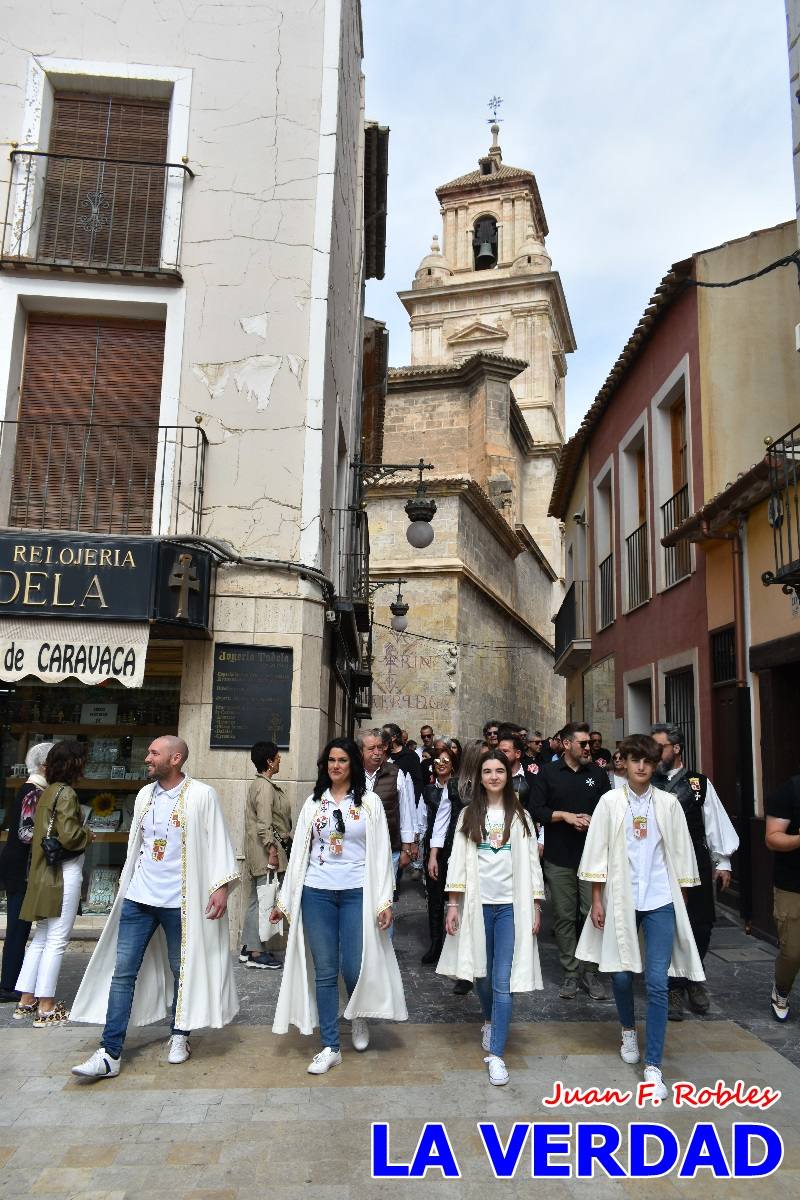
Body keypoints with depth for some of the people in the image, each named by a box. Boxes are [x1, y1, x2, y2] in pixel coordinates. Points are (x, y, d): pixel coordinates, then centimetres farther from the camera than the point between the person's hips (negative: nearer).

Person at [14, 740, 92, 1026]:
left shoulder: (48, 791, 12)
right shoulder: (65, 793, -15)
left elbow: (44, 832, 15)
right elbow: (69, 836, -21)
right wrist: (88, 835, -3)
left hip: (45, 873, 9)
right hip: (64, 873, -9)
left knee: (42, 938, 16)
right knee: (57, 940, -1)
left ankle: (26, 1001, 22)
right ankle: (46, 1008, 5)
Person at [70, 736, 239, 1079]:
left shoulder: (201, 795, -9)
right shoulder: (144, 795, 9)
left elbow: (217, 842, -10)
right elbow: (136, 844, 18)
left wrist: (221, 886, -15)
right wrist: (125, 884, 20)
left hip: (181, 901, -5)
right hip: (139, 898, 5)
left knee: (182, 971, 9)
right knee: (123, 972, 1)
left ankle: (179, 1036, 28)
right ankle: (110, 1053, 6)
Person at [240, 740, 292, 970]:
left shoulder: (259, 784, 16)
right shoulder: (265, 787, -15)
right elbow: (264, 823, -21)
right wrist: (272, 850, -22)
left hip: (259, 855, 11)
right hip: (267, 852, -11)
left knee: (257, 901, 15)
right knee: (265, 902, -5)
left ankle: (248, 949, 22)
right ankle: (256, 954, 0)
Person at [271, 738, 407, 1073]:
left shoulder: (369, 801, 2)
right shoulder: (313, 802, 7)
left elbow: (381, 852, 1)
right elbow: (299, 851, 9)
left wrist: (385, 900, -5)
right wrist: (284, 898, 8)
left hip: (356, 893, -2)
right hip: (316, 893, 2)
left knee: (354, 967, 0)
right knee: (324, 971, 5)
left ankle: (359, 1017, 33)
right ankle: (330, 1047, 17)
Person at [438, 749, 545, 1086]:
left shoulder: (520, 816, 5)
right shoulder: (468, 815, 6)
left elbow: (531, 862, 5)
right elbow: (457, 859, 3)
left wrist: (536, 907, 1)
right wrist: (453, 904, -3)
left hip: (511, 905, -1)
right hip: (477, 903, 1)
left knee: (503, 982, -6)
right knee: (481, 973, 14)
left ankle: (496, 1055, 0)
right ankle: (489, 1020, 43)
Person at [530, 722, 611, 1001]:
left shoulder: (598, 773, 8)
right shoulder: (547, 773, 2)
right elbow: (536, 810, -3)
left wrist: (592, 819, -9)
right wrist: (564, 815, -13)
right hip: (559, 859, -1)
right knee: (564, 918, 6)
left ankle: (591, 972, 13)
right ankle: (570, 973, 18)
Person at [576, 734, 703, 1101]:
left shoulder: (669, 803, 2)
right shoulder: (610, 802, -2)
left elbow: (680, 852, 6)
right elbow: (597, 851, -1)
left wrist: (681, 900, 6)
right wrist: (596, 900, -3)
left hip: (660, 903, 0)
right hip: (620, 901, 0)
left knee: (657, 983, -4)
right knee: (621, 975, 10)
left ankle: (653, 1067, 4)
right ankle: (629, 1030, 40)